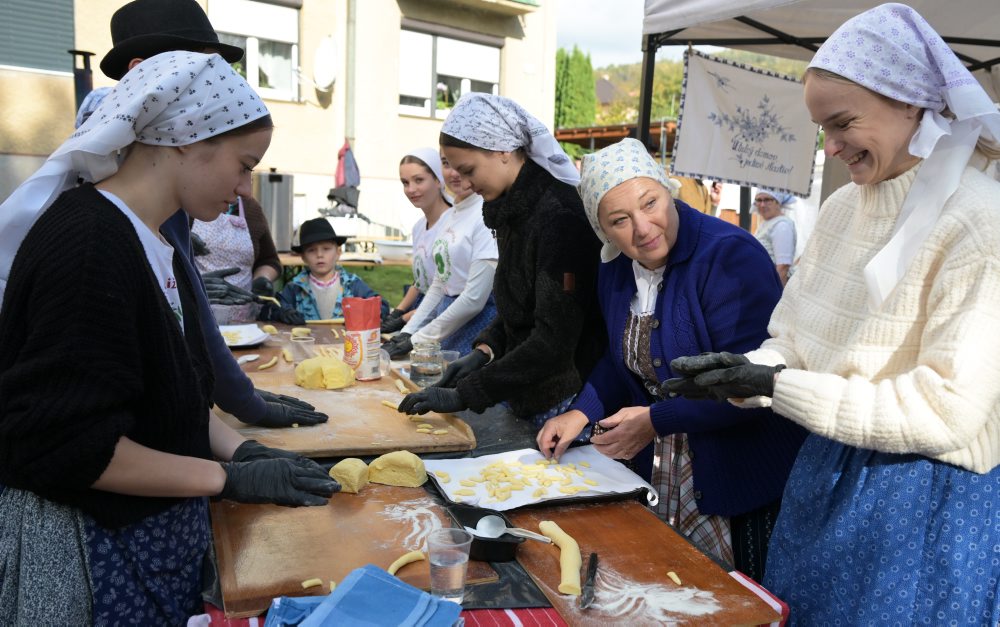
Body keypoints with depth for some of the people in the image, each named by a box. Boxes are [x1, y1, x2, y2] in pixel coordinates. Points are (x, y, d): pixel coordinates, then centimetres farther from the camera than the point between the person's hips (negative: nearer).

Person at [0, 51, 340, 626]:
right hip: (95, 549, -8)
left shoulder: (153, 241, 5)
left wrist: (240, 448, -1)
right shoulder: (87, 244, -24)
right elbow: (64, 445, -25)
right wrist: (230, 477, -19)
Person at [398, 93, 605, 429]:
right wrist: (484, 350, 1)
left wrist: (465, 394, -20)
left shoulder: (558, 217, -22)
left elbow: (554, 341, -24)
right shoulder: (511, 209, 5)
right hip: (526, 397, 8)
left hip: (564, 401, -8)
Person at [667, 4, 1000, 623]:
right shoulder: (844, 206, 2)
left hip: (928, 502, -6)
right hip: (826, 475, 6)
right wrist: (741, 370, -15)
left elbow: (945, 412, -21)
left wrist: (777, 386, -23)